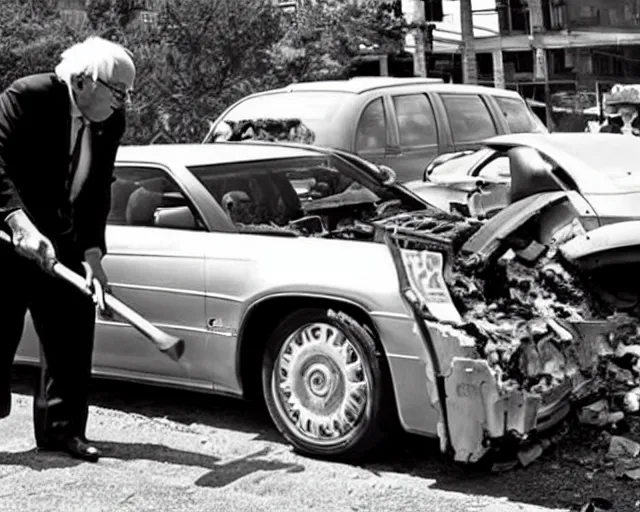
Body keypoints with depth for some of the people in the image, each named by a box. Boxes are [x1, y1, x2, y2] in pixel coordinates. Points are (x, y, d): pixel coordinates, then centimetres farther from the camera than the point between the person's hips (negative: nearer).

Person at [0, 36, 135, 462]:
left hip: (61, 242, 6)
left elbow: (98, 192, 3)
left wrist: (92, 252, -7)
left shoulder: (111, 121, -1)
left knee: (72, 336, 5)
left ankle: (61, 428, 17)